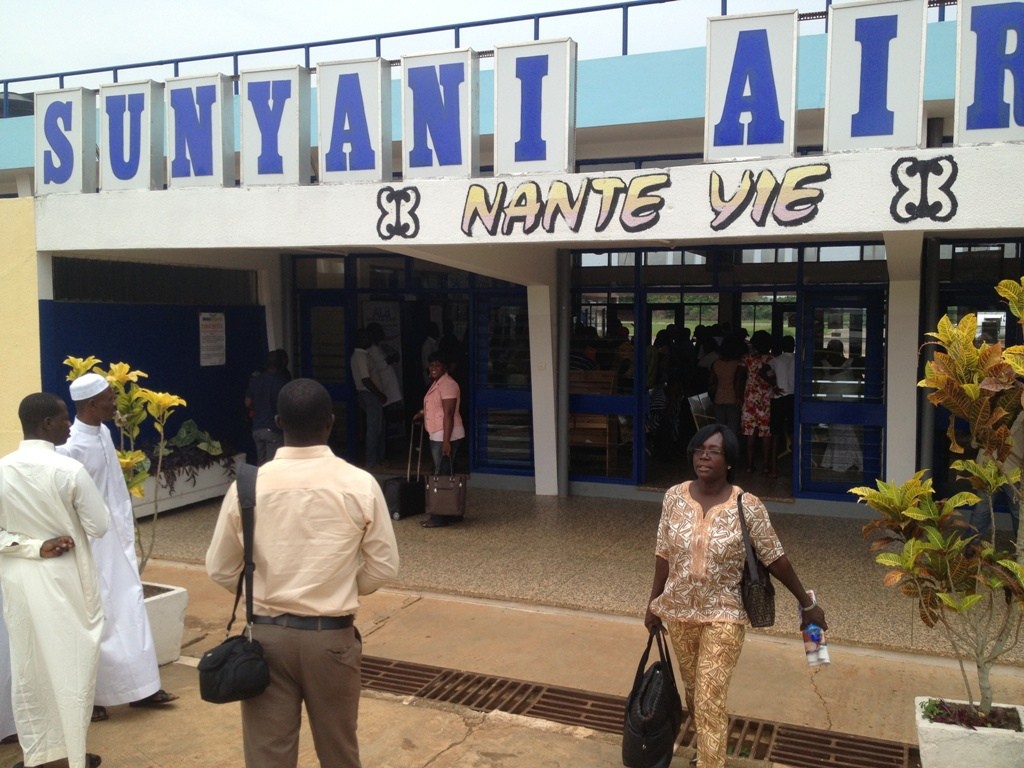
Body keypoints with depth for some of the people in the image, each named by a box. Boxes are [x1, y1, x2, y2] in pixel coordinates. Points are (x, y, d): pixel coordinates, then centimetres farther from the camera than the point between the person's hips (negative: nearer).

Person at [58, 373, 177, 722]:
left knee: (129, 608, 13)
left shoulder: (103, 431, 4)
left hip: (117, 536, 8)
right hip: (92, 543, -8)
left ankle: (140, 686, 24)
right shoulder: (71, 447, -23)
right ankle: (89, 696, 21)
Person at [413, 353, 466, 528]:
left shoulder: (447, 384, -16)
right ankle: (451, 513, 21)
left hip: (446, 437, -10)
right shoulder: (437, 383, 15)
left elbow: (448, 414, -22)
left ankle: (440, 517, -1)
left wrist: (446, 441, -26)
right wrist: (422, 414, 17)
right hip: (438, 436, 10)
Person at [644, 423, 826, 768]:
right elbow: (664, 554, 2)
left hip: (723, 617, -4)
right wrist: (654, 603, 7)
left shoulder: (748, 507, -16)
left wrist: (807, 603, 1)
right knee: (694, 692, 21)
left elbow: (775, 559, -6)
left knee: (710, 701, -5)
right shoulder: (674, 497, -6)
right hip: (679, 612, 4)